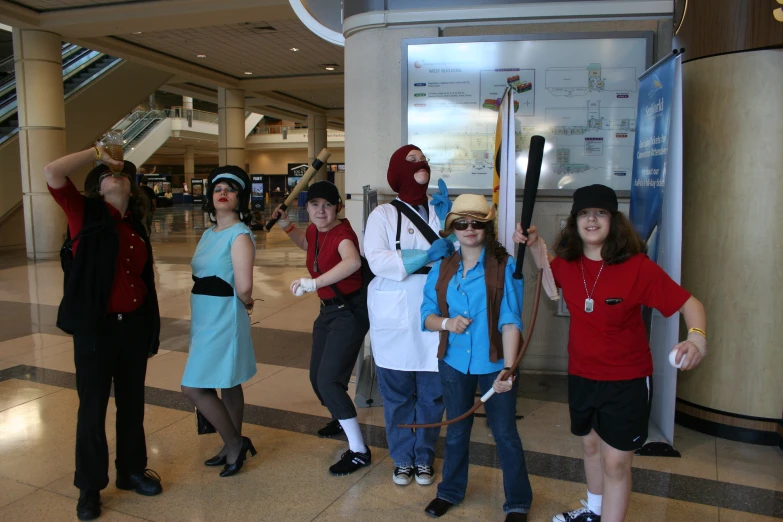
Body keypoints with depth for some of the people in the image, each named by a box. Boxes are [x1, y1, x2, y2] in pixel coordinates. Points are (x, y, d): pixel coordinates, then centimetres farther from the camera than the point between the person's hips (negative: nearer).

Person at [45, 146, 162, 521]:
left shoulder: (135, 225, 10)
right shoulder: (85, 214, -2)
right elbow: (52, 172, -16)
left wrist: (151, 326, 12)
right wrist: (97, 152, -6)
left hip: (134, 325, 4)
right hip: (95, 327, -4)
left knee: (132, 402, 15)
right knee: (93, 407, 7)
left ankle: (132, 470, 34)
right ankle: (89, 487, 25)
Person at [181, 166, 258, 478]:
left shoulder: (239, 236, -15)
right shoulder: (209, 234, 11)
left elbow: (244, 288, -22)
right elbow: (203, 276, 11)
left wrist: (244, 303, -2)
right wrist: (244, 301, 1)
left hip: (224, 318, -8)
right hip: (205, 318, 8)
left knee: (194, 387, -7)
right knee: (228, 384, 16)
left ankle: (234, 444, 10)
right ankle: (234, 446, 30)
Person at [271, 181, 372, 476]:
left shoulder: (341, 232, -22)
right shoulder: (315, 230, 1)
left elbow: (353, 262, -46)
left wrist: (313, 283, -55)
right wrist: (286, 225, 13)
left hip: (350, 311, -8)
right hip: (328, 309, 9)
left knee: (329, 380, -14)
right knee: (317, 377, 17)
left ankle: (359, 452, -2)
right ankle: (341, 419, 47)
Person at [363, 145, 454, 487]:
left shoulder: (438, 211, 11)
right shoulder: (383, 215, 1)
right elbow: (377, 261, -13)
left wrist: (446, 217, -8)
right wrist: (426, 255, -21)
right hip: (395, 320, -2)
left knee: (432, 392, 7)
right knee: (397, 394, 7)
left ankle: (424, 458, 29)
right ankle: (403, 459, 28)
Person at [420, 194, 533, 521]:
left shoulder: (505, 266, -10)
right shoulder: (441, 269, 1)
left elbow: (510, 321, -15)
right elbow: (427, 315, 3)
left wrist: (508, 368, -20)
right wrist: (446, 323, -19)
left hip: (494, 364, -3)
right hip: (454, 363, 4)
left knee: (505, 434, 10)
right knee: (456, 431, 20)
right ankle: (450, 491, 41)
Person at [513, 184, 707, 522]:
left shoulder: (637, 267, -21)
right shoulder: (568, 263, -6)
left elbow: (688, 303, -16)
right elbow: (547, 266, 19)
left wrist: (697, 338, -34)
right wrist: (533, 243, 0)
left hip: (627, 381, -5)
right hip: (582, 375, 5)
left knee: (615, 462, 1)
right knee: (591, 445, 24)